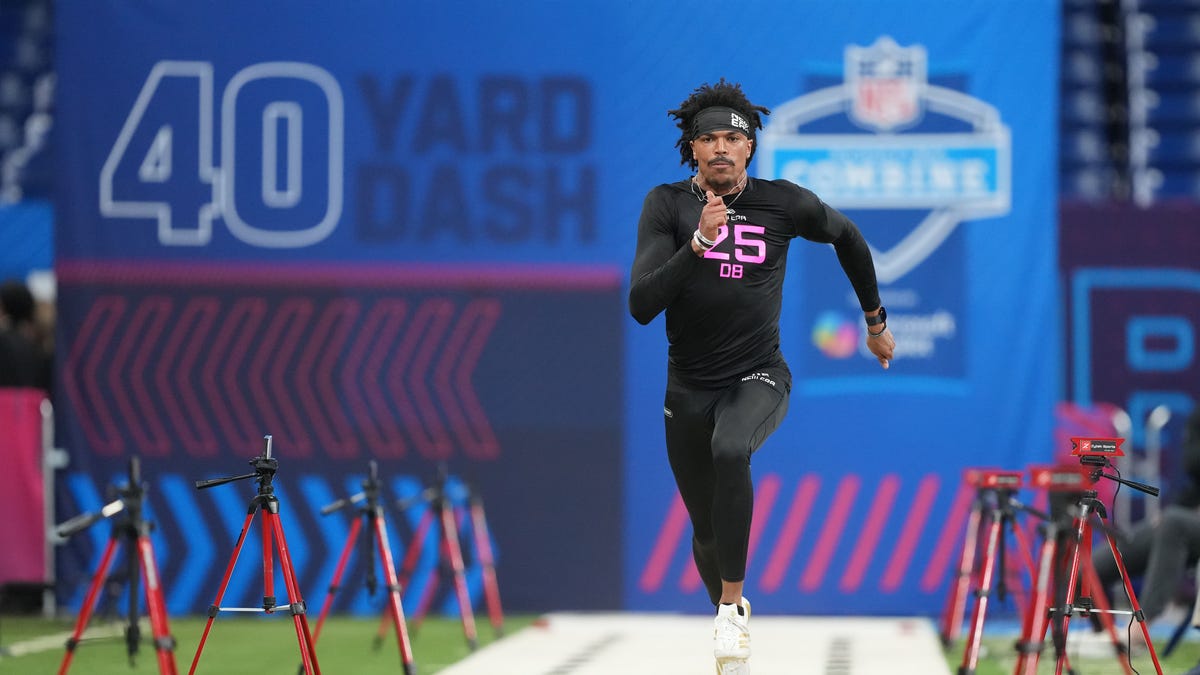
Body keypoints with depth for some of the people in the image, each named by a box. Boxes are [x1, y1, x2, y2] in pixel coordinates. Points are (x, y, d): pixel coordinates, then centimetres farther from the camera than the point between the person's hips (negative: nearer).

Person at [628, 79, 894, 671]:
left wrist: (875, 320, 25)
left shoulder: (782, 202, -4)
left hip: (759, 378, -2)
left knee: (730, 449, -35)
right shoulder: (667, 204, -6)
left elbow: (847, 237, 17)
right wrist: (699, 242, -28)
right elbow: (641, 306, -17)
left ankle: (733, 606, -26)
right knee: (706, 530, 10)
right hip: (689, 388, 2)